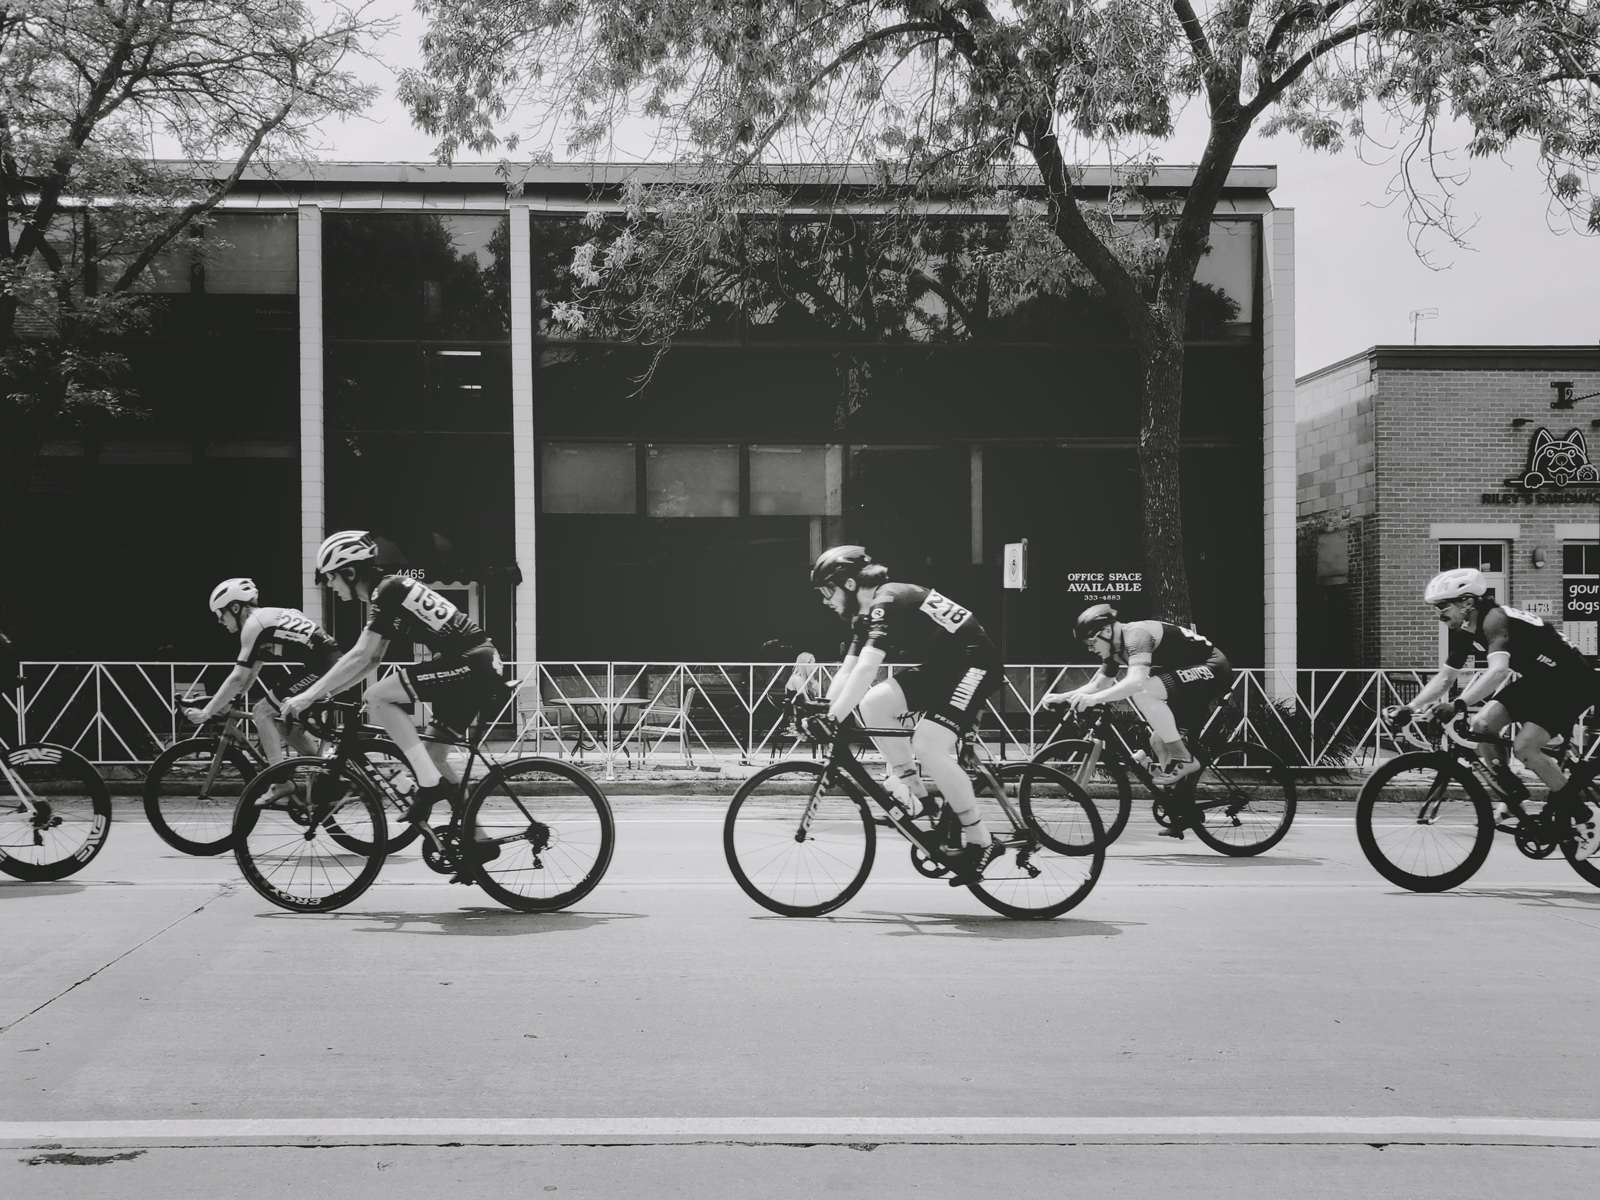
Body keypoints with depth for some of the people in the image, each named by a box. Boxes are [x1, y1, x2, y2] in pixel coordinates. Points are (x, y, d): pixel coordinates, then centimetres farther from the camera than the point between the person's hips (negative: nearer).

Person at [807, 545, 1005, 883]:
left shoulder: (886, 604, -22)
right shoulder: (866, 615, 8)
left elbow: (866, 670, -33)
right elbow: (847, 671, 9)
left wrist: (834, 718, -35)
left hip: (974, 664, -10)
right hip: (941, 666, 10)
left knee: (927, 745, -23)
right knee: (873, 703, -4)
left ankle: (980, 841, -12)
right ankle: (913, 789, 6)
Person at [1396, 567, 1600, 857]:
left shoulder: (1494, 619, -27)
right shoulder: (1463, 633, 1)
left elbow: (1498, 670, -41)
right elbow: (1444, 678, 7)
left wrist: (1457, 705, -50)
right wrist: (1410, 708, -4)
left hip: (1572, 681, -9)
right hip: (1538, 679, 9)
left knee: (1524, 746, -20)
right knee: (1482, 724, -5)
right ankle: (1507, 800, 8)